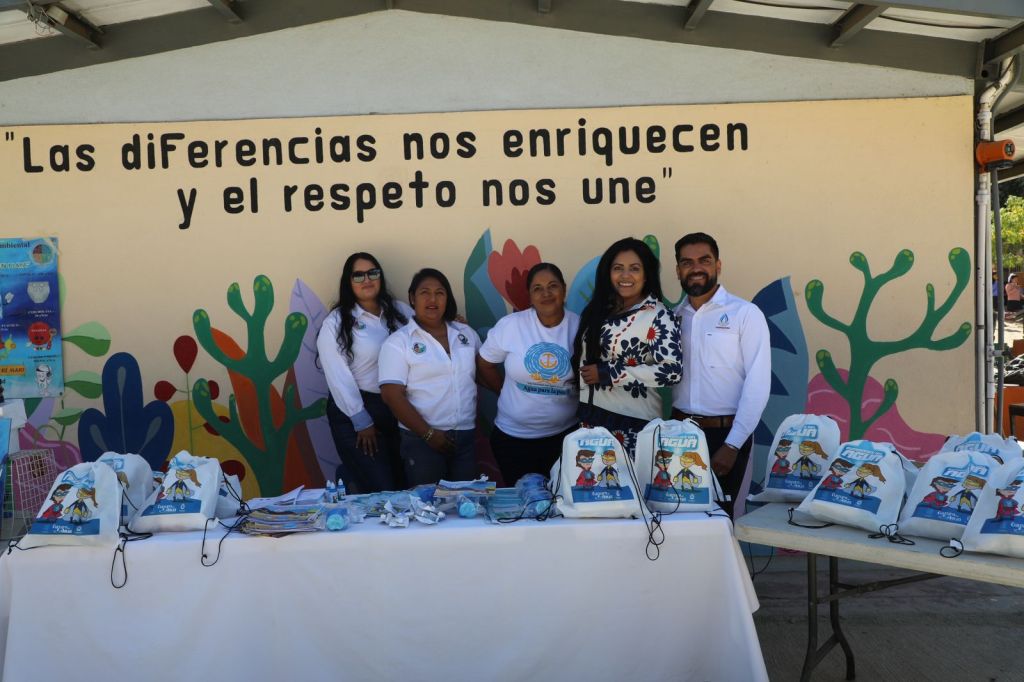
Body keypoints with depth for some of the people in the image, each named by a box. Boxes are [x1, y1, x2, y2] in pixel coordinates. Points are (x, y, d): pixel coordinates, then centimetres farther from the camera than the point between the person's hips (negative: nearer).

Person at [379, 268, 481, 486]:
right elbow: (392, 395, -11)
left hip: (466, 437, 4)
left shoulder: (466, 333, 9)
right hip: (422, 440, -4)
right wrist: (429, 434, -14)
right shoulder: (398, 342, -5)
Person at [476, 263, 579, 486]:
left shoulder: (579, 326, -6)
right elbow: (484, 365, 3)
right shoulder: (510, 325, -9)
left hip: (565, 434, 1)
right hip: (513, 436, 0)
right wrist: (507, 392, 6)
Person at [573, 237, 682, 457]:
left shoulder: (658, 315, -9)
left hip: (634, 422, -5)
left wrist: (608, 373, -17)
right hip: (591, 415, 5)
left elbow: (671, 370, -19)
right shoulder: (600, 308, 8)